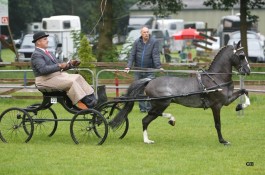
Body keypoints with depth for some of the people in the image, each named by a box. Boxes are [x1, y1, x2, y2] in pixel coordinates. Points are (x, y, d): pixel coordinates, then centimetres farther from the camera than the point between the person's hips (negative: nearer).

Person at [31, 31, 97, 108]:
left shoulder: (48, 53, 23)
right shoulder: (36, 55, -8)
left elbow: (57, 67, 22)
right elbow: (43, 69, -22)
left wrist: (70, 64, 6)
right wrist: (59, 66, -24)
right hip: (46, 80, -10)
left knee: (78, 77, -7)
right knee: (71, 82, -27)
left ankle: (91, 98, -17)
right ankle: (87, 103, -28)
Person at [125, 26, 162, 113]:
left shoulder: (154, 42, -2)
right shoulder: (137, 42, 6)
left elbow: (156, 56, -8)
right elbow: (132, 55, 4)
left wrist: (158, 67, -19)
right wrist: (129, 66, -8)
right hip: (138, 70, 3)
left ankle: (149, 107, 0)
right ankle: (142, 107, 13)